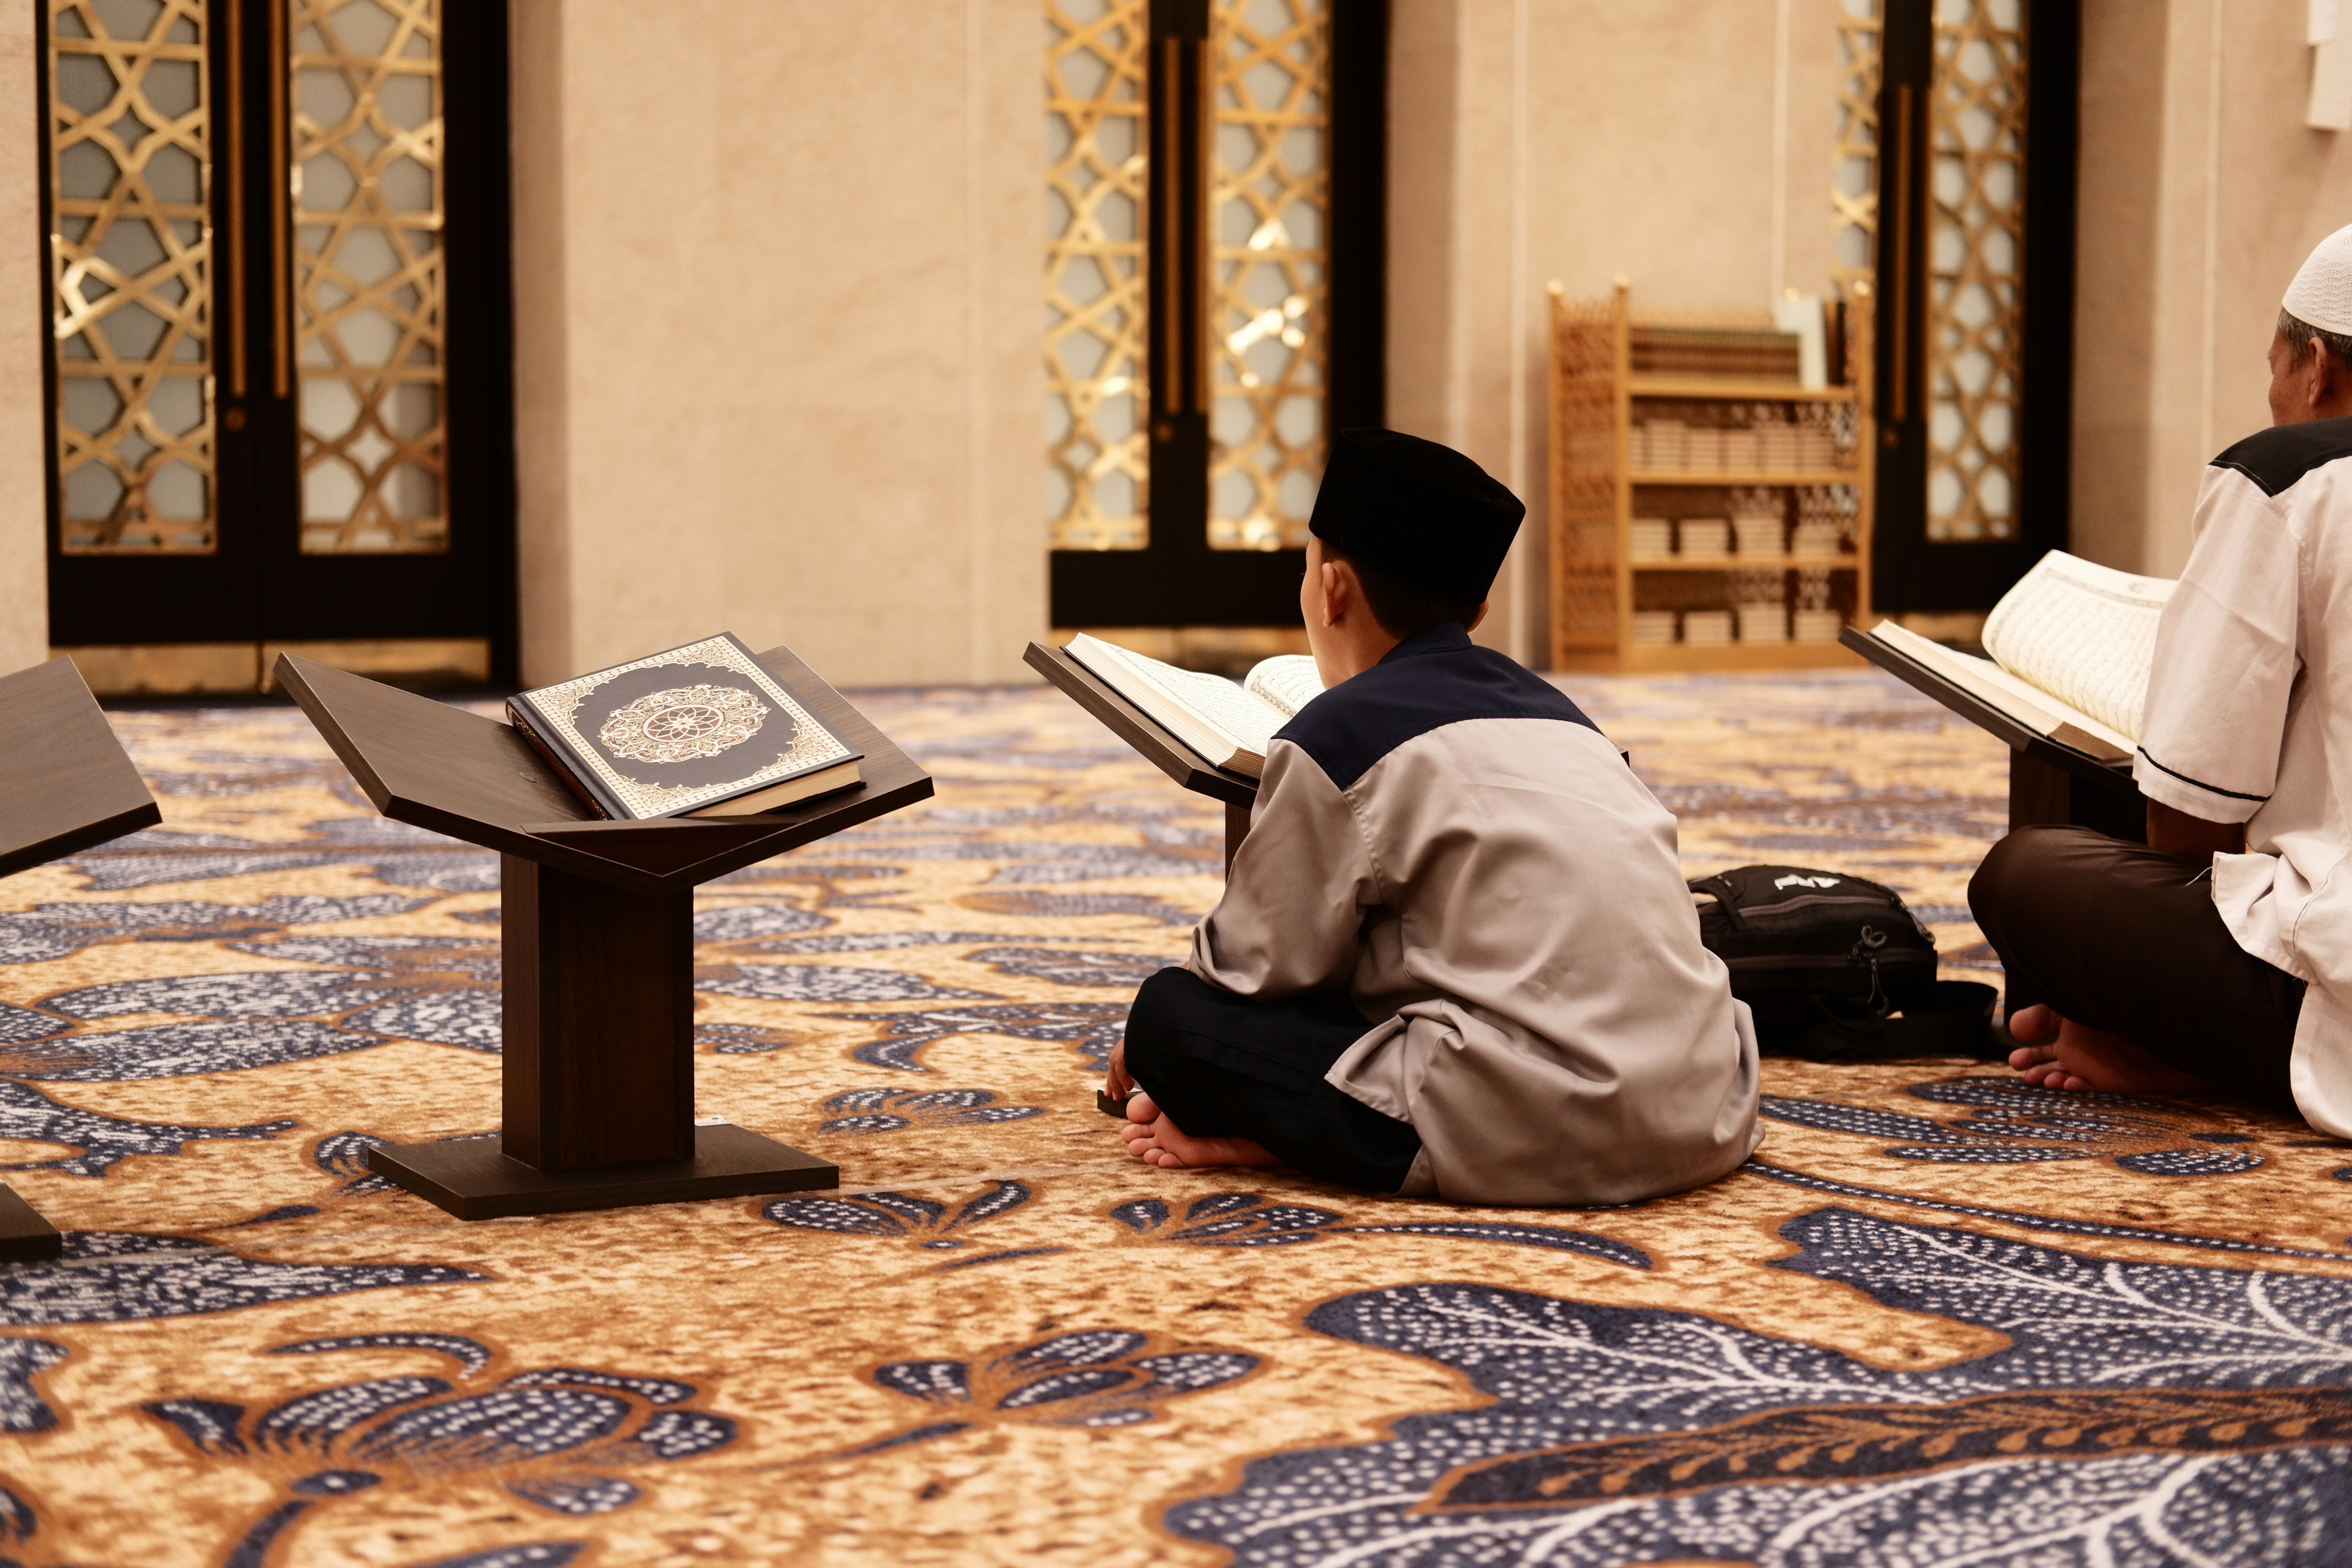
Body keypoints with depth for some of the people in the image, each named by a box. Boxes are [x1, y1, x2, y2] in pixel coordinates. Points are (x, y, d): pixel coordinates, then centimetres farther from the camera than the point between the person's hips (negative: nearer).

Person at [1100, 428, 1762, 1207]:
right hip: (1705, 1120, 7)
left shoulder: (1339, 733, -1)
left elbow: (1258, 963, 2)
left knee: (1172, 1012, 2)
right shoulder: (1552, 711, 22)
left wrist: (1160, 1043, 24)